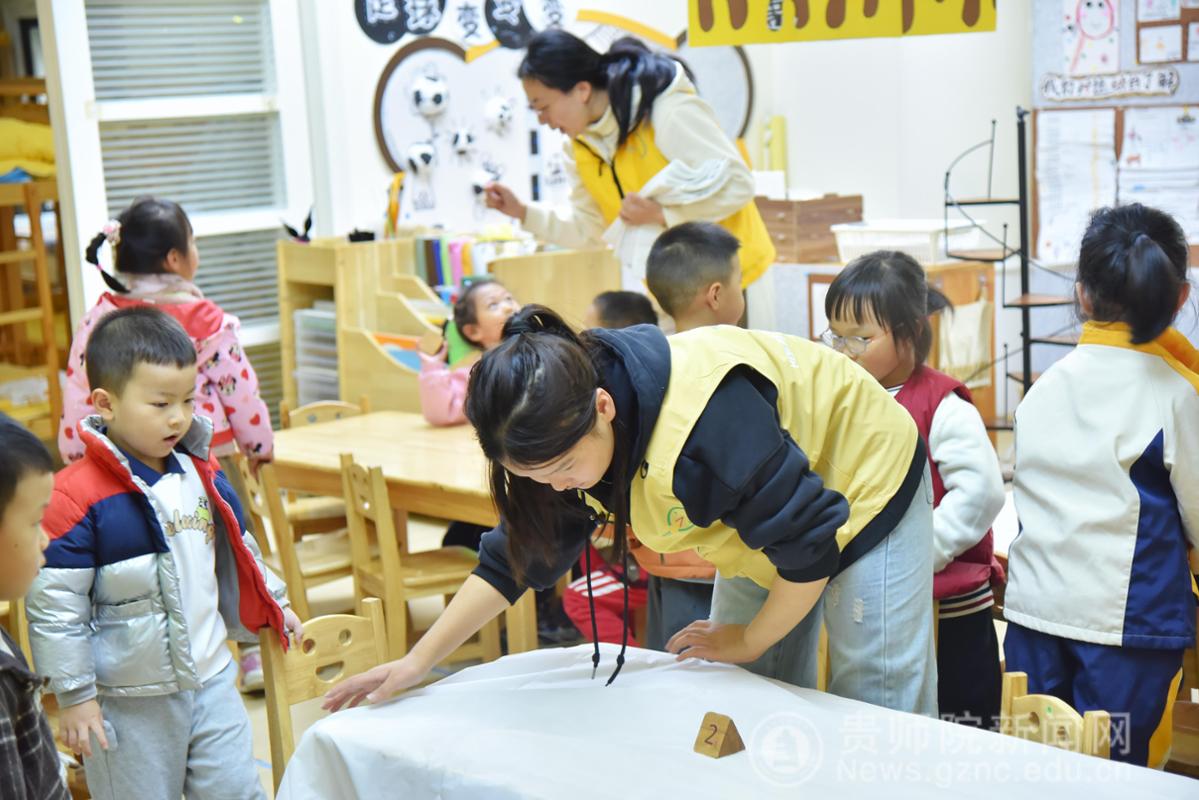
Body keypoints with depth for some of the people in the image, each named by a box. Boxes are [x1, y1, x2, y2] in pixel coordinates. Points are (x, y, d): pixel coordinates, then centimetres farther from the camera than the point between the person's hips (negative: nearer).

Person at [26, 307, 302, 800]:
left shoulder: (203, 475, 3)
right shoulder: (76, 497, -18)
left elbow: (237, 555, 19)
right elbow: (54, 605, -15)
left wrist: (273, 609, 24)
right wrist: (74, 697, -13)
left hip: (212, 680, 5)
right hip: (129, 702, -5)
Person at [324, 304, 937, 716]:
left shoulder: (705, 424, -42)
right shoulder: (563, 432, -17)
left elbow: (809, 544, -30)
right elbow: (518, 555, -4)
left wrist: (748, 642, -13)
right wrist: (419, 661, -8)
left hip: (863, 484, -7)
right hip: (768, 513, 7)